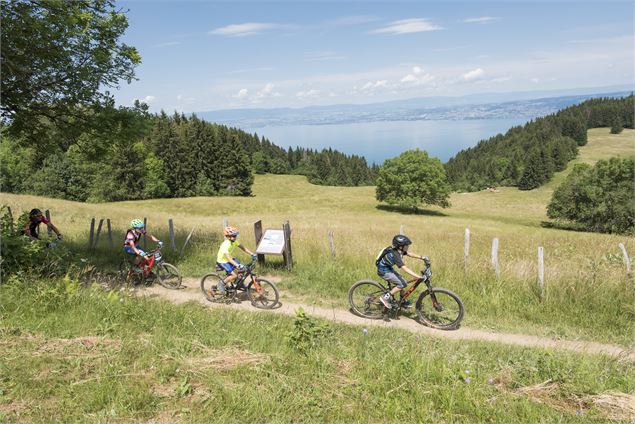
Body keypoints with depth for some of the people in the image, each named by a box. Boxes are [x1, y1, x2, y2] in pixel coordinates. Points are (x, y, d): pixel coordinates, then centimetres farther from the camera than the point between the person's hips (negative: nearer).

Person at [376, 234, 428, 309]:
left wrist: (421, 257, -3)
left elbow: (409, 254, 7)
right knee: (402, 284, -14)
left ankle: (403, 302, 25)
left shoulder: (399, 250, -7)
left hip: (389, 269, 9)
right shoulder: (395, 255, -32)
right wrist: (419, 277, -41)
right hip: (384, 272, -9)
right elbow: (405, 269, -37)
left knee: (403, 282, 10)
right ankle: (385, 297, -6)